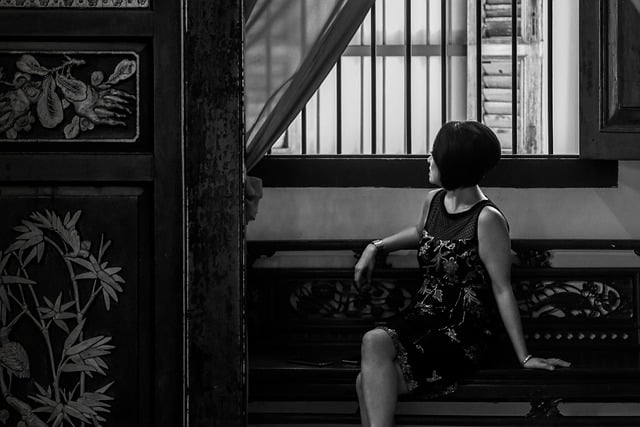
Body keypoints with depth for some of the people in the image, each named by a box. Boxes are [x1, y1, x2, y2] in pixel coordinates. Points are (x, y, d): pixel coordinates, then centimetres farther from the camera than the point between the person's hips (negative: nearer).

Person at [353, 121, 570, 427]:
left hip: (462, 334, -6)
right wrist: (376, 247, 24)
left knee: (374, 350, -30)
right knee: (370, 381, -24)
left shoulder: (487, 220, -13)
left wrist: (524, 356, -9)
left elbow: (502, 290, -10)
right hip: (421, 319, 6)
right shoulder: (434, 201, 10)